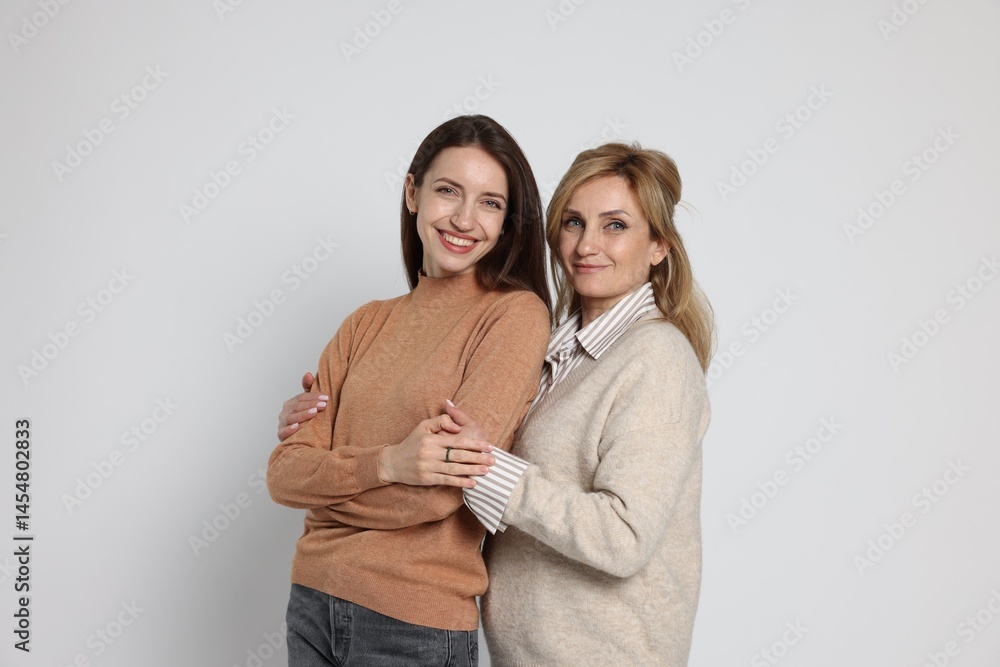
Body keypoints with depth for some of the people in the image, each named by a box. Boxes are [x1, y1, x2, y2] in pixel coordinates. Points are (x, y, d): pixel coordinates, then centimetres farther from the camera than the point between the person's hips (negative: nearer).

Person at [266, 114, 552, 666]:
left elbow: (439, 491, -19)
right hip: (311, 601, 5)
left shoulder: (516, 314, -11)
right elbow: (283, 474, -2)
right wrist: (385, 464, -20)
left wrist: (325, 483, -6)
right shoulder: (367, 324, 5)